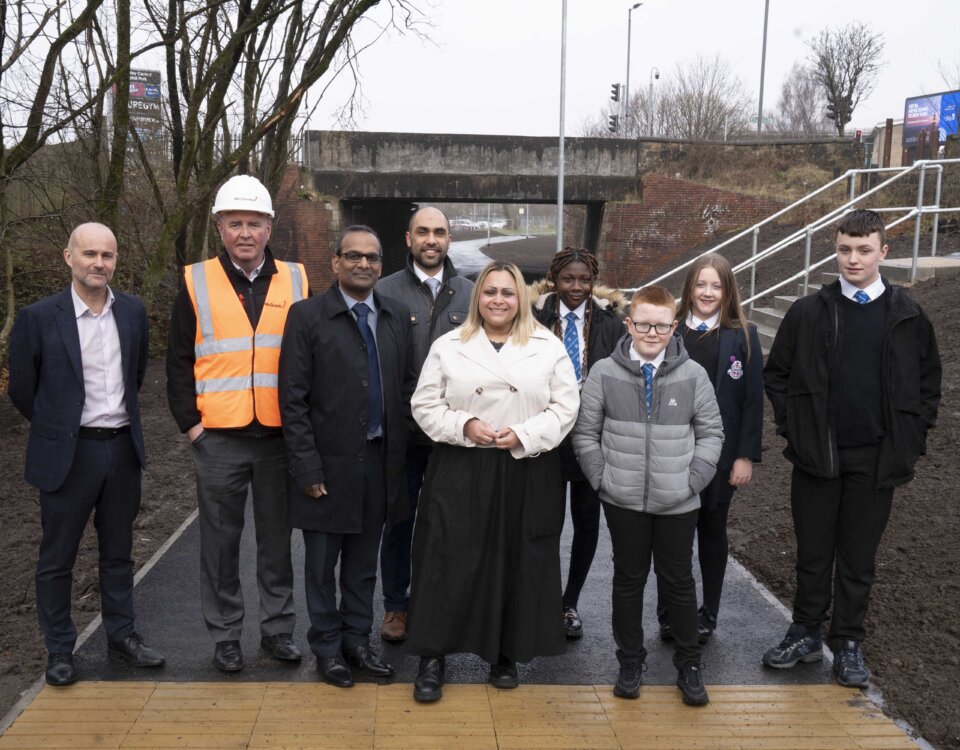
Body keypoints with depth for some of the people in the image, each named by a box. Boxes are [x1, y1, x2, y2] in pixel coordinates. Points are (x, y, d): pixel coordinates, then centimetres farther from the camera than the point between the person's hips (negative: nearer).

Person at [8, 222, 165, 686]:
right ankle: (59, 649, 23)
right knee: (57, 558, 9)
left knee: (118, 552, 16)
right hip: (68, 453, -3)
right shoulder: (39, 317, -11)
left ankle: (121, 634, 29)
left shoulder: (133, 312, 1)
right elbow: (22, 390, -1)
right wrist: (58, 427, 8)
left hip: (123, 448, 4)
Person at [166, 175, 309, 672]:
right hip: (218, 439, -1)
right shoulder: (196, 283, 2)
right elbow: (179, 362, 4)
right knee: (220, 541, 9)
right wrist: (189, 422, -3)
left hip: (278, 437, 1)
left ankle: (278, 628, 25)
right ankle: (225, 636, 23)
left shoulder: (295, 282, 4)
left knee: (277, 538, 11)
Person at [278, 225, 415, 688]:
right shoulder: (307, 316, -7)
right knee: (322, 565, 10)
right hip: (329, 463, -4)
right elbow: (293, 399, -9)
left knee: (364, 563, 17)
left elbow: (407, 386, 11)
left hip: (380, 461, 4)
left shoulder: (397, 317, 6)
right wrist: (307, 467, -13)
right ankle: (327, 647, 27)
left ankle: (357, 640, 33)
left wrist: (399, 452, 4)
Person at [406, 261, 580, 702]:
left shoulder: (548, 348, 5)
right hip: (460, 472, 0)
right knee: (449, 563, 0)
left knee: (517, 564, 8)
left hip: (527, 474, 1)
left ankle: (506, 655, 25)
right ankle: (433, 658, 13)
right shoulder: (448, 346, 5)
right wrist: (464, 426, -13)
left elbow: (565, 407, 1)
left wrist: (523, 434, -13)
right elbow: (425, 405, 3)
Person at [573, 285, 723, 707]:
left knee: (678, 580, 11)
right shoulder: (604, 374, -4)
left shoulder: (693, 375, -3)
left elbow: (711, 432, 5)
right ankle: (630, 661, 27)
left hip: (678, 501, 0)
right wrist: (602, 478, -4)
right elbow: (585, 433, 3)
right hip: (623, 499, 0)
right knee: (628, 578, 12)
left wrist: (694, 479, -4)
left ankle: (689, 664, 27)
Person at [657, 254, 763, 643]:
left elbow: (753, 399, -2)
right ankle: (669, 614, 17)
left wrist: (746, 456, -6)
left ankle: (707, 615, 25)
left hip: (720, 454, 0)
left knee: (712, 530, 12)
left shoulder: (743, 336, -1)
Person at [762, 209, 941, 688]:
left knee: (859, 557, 10)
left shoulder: (908, 316, 1)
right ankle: (805, 634, 26)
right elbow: (775, 373, 6)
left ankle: (847, 644, 24)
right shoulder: (809, 312, -1)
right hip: (817, 455, 0)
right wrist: (793, 426, -1)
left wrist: (912, 439, 1)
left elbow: (929, 382, 9)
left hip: (877, 459, 0)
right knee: (813, 552, 10)